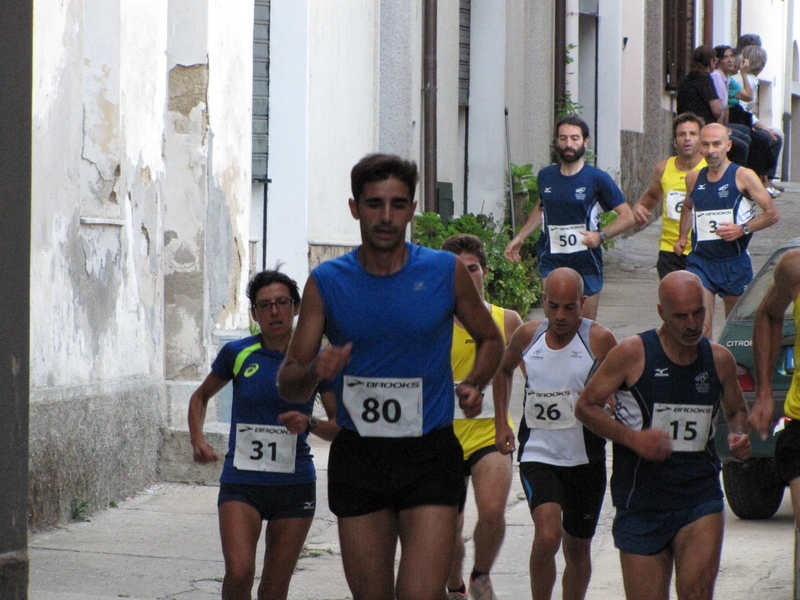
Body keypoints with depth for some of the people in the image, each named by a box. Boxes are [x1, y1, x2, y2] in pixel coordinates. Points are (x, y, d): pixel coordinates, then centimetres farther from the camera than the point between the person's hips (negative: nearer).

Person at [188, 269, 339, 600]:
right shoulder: (237, 354, 2)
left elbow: (341, 427, 2)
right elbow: (201, 397, 20)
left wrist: (310, 424, -19)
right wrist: (198, 439, 3)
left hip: (294, 485, 1)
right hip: (241, 483, -1)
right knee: (238, 573, -21)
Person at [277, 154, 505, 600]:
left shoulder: (446, 273, 0)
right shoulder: (327, 282, 1)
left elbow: (490, 339, 17)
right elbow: (289, 385, 3)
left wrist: (475, 385, -3)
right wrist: (314, 373, -21)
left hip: (430, 454, -2)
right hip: (357, 458, 2)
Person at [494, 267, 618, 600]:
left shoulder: (599, 339, -6)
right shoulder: (527, 335, 2)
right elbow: (503, 369, 23)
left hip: (586, 459, 0)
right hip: (538, 456, 0)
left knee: (577, 549, 12)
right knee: (547, 537, -21)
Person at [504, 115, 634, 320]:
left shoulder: (597, 179, -3)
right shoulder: (546, 176, 9)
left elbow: (627, 217, -2)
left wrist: (601, 235, -18)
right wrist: (520, 237, 22)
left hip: (585, 262, -2)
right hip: (552, 262, 2)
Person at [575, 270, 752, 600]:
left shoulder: (720, 359, 5)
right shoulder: (633, 353, -7)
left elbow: (736, 410, 23)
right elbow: (586, 406, -1)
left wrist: (739, 436, -1)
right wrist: (632, 437, -16)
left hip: (700, 496, 1)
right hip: (641, 499, -1)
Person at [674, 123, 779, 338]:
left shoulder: (743, 177, -5)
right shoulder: (693, 179, 7)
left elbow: (772, 213, -5)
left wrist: (743, 229, -17)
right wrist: (682, 237, 14)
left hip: (735, 262, -2)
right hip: (701, 261, 2)